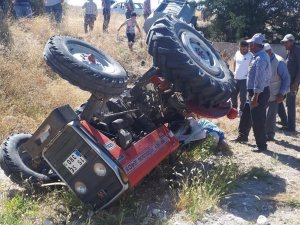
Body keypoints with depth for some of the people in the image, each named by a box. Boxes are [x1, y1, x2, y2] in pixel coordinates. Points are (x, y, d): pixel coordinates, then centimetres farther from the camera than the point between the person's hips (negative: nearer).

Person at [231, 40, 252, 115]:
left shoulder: (250, 56, -12)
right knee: (233, 94, 15)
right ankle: (234, 108, 33)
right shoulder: (237, 53, 6)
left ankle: (241, 110, 17)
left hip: (244, 79, -6)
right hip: (236, 78, 6)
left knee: (242, 96, 3)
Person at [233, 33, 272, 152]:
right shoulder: (261, 56, 11)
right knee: (246, 115, 22)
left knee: (258, 120, -2)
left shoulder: (260, 59, -22)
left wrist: (255, 97, -26)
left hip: (259, 93, -11)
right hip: (254, 92, 11)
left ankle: (262, 145, 10)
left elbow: (260, 79, -26)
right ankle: (243, 136, 38)